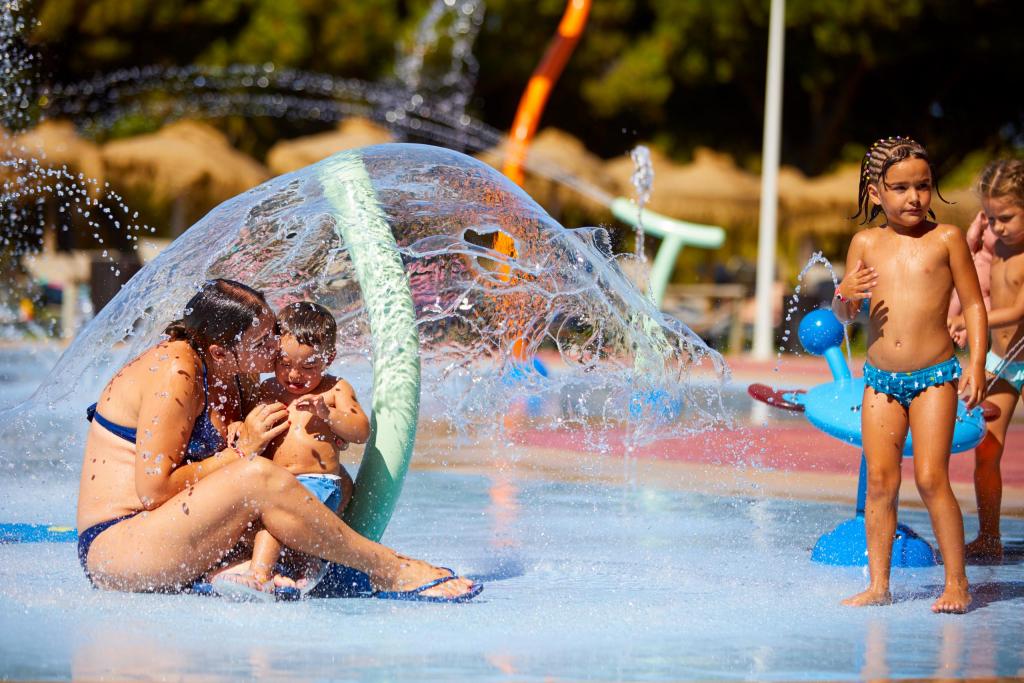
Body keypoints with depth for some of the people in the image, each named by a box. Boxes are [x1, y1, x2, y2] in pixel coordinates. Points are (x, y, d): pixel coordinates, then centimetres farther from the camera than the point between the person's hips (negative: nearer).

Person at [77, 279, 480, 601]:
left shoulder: (227, 378, 11)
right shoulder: (176, 370, -16)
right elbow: (153, 489, -21)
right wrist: (242, 450, -12)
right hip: (112, 545, -10)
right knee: (258, 478, -30)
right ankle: (388, 570, -18)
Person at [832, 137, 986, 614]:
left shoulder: (946, 239, -2)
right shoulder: (866, 243, 6)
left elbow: (973, 303, 1)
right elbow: (845, 316, 12)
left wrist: (976, 364, -8)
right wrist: (845, 296, -11)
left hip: (934, 377, -3)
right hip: (880, 378, 3)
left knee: (930, 478, -9)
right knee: (880, 480, 2)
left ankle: (956, 582, 0)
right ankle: (878, 584, 7)